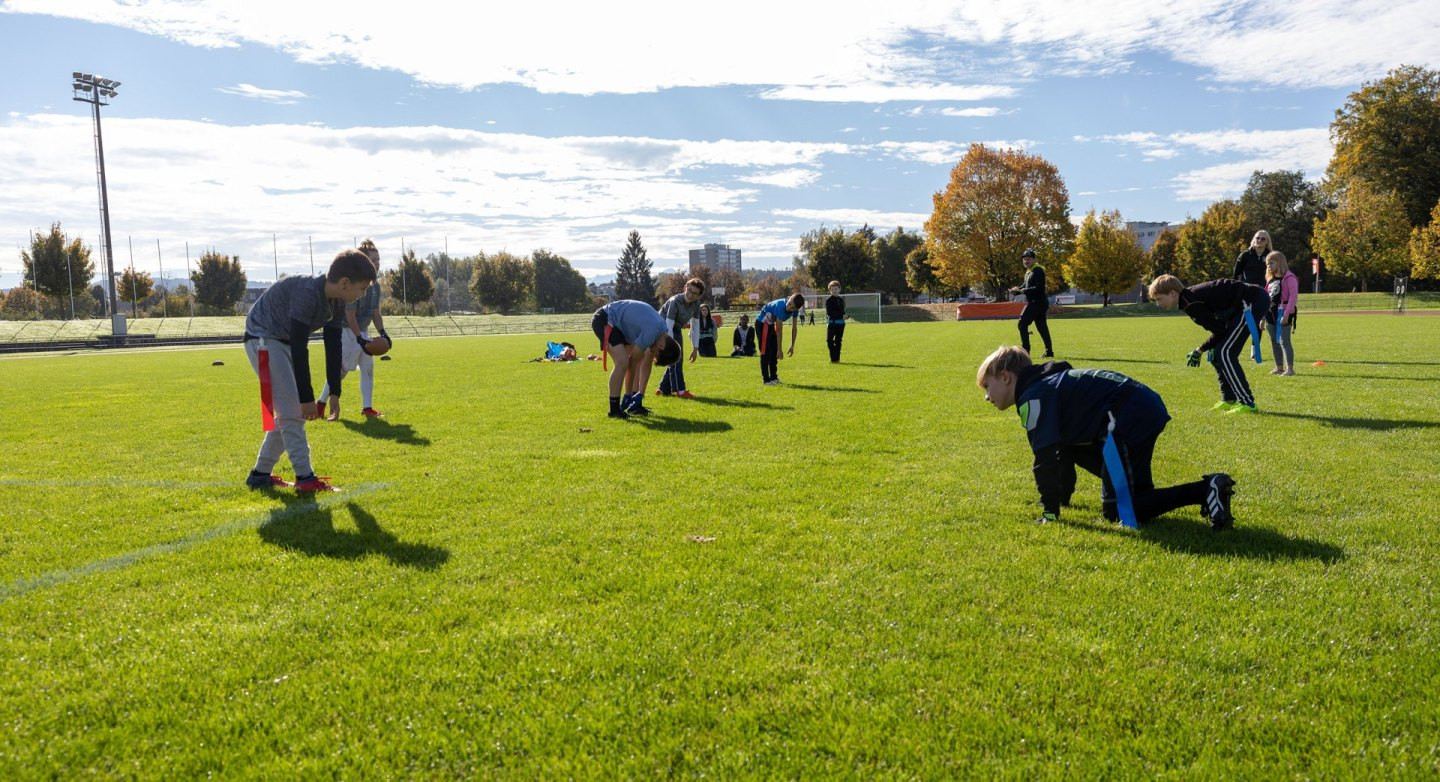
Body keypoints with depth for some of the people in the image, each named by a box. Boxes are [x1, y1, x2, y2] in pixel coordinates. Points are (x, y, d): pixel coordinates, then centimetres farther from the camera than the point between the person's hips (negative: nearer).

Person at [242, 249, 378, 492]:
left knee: (290, 412, 10)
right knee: (291, 411, -14)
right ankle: (305, 478, -13)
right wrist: (307, 397, -28)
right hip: (263, 338, -9)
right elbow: (299, 348, -31)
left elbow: (333, 345, 2)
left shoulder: (337, 302, -4)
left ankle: (261, 474, 20)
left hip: (284, 342, 9)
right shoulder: (307, 293, -31)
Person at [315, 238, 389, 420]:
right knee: (342, 370, -5)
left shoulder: (374, 285, 4)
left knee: (368, 368, 5)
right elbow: (350, 315, -23)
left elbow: (376, 313, 11)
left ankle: (367, 408, 11)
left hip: (363, 331, 8)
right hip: (347, 331, -8)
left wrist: (383, 333, -1)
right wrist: (360, 339, -24)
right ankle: (320, 403, 10)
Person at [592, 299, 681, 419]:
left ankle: (635, 405, 13)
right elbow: (633, 362, -21)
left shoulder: (663, 332, -2)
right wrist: (628, 395, -11)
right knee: (623, 362, -21)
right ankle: (614, 409, -13)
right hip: (604, 320, -10)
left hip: (618, 323, 10)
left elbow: (646, 365, 4)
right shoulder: (651, 332, -30)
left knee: (639, 360, 6)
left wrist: (640, 395, 3)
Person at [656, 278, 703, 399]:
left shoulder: (696, 304, -10)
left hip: (676, 330, 8)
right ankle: (680, 390, -15)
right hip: (663, 329, -8)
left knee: (677, 360, 8)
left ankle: (664, 389, 18)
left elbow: (695, 327, -3)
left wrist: (695, 348, -5)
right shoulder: (675, 302, -30)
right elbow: (669, 326, -31)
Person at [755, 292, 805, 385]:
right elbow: (778, 331, -28)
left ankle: (773, 377, 19)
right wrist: (780, 349, -22)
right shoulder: (781, 307, -35)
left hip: (771, 324, 9)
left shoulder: (795, 310, -13)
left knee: (774, 351, 11)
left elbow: (794, 328, 1)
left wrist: (792, 346, 2)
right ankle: (766, 379, -7)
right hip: (762, 323, -8)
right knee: (765, 352, -9)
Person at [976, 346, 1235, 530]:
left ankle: (1204, 491, -15)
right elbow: (1062, 448, 39)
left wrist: (1050, 510, -4)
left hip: (1128, 419, -11)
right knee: (1137, 496, 22)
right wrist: (1062, 495, 47)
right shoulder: (1050, 386, 28)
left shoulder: (1033, 397, -5)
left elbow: (1045, 455, -12)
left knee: (1120, 513, -9)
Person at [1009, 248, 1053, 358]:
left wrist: (1024, 290, -25)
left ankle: (1025, 350, -8)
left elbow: (1039, 288, -23)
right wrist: (1017, 290, 1)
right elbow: (1026, 286, 19)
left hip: (1037, 302, -10)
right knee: (1042, 326, 11)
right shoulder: (1029, 271, 17)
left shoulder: (1038, 271, -14)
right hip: (1035, 303, 10)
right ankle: (1049, 352, 13)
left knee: (1022, 324, -9)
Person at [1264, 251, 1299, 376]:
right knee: (1274, 342, 13)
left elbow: (1293, 296, -16)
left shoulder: (1289, 277, -9)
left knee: (1284, 341, -11)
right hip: (1271, 313, 8)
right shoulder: (1270, 280, 15)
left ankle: (1290, 368, -9)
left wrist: (1286, 314, -21)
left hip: (1283, 313, -8)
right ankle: (1279, 367, 22)